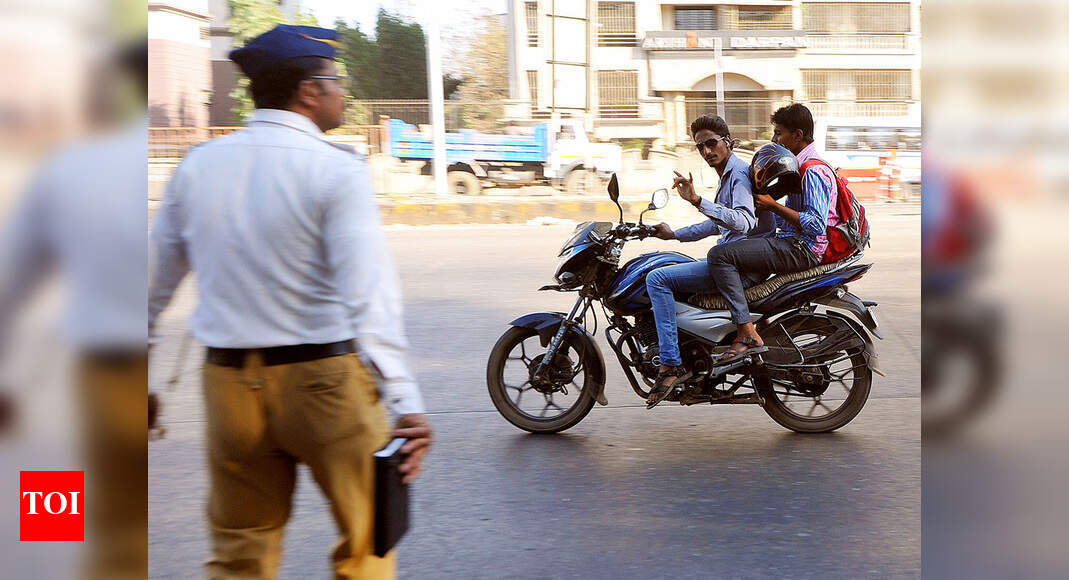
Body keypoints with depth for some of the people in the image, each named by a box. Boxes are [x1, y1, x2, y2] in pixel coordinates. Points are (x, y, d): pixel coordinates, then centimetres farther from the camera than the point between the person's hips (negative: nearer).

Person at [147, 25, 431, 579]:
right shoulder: (335, 168, -11)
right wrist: (404, 401, -24)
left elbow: (155, 279, 11)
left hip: (228, 382, 5)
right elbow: (368, 293, -20)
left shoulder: (198, 165, 5)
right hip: (323, 379, -5)